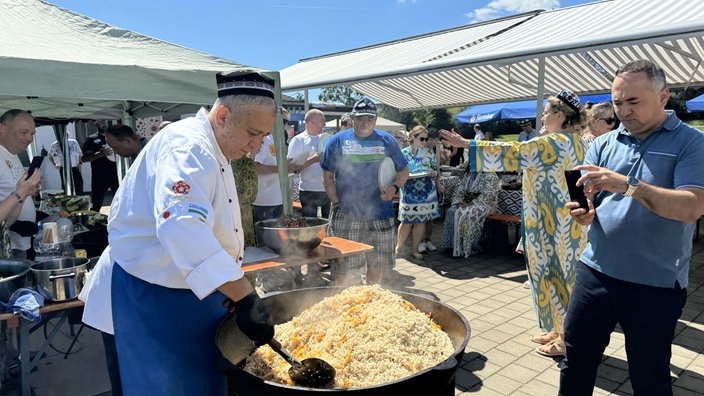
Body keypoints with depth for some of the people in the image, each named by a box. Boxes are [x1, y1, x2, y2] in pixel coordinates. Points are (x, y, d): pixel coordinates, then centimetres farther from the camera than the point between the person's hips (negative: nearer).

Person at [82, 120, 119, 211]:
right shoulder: (91, 140, -1)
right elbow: (84, 158, -9)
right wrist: (101, 153, -21)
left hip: (115, 175, 4)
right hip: (100, 177, -4)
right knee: (96, 205, -2)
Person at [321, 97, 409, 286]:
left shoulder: (386, 140, 8)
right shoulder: (338, 140, 5)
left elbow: (403, 171, 13)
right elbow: (327, 175, 6)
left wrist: (395, 187, -8)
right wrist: (335, 202, -5)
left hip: (381, 215, 2)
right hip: (346, 215, -2)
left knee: (378, 264, 13)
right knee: (344, 268, -2)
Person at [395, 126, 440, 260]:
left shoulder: (429, 153, 7)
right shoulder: (404, 153, 2)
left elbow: (435, 171, 10)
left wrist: (433, 173, -12)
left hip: (426, 192, 2)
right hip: (409, 192, -2)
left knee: (421, 221, 5)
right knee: (407, 221, -3)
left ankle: (415, 249, 19)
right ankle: (398, 246, 18)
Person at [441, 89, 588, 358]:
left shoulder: (555, 143, -18)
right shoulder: (577, 144, 11)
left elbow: (514, 153, -21)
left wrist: (467, 144, -19)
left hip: (554, 227, -9)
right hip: (562, 224, 9)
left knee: (556, 277, 2)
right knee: (558, 276, 17)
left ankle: (565, 340, 15)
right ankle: (559, 331, 29)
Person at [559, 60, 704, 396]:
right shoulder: (603, 144, 6)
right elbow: (586, 199, 2)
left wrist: (628, 185, -30)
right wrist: (583, 213, -21)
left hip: (656, 283, -3)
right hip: (595, 271, 3)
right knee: (576, 360, 13)